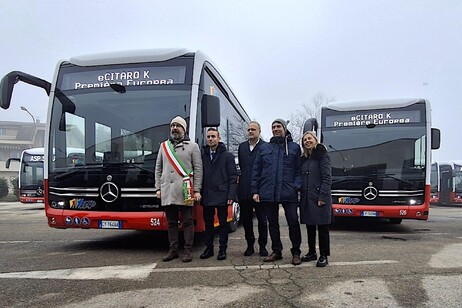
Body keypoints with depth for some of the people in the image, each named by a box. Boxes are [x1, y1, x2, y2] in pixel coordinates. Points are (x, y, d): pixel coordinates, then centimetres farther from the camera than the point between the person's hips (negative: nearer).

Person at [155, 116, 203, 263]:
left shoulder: (192, 146, 4)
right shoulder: (164, 146, 15)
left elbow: (198, 169, 1)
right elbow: (158, 168, 17)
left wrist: (197, 190, -6)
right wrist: (158, 188, 9)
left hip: (185, 191, -3)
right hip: (167, 192, 4)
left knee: (187, 222, 1)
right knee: (171, 222, 10)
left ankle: (188, 250, 9)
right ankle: (173, 250, 20)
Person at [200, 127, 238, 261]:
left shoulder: (227, 156, 0)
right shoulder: (202, 155, 9)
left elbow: (233, 177, -4)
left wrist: (231, 196, -12)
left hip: (221, 196, -3)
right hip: (207, 196, 3)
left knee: (223, 223, 5)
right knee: (208, 223, 11)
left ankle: (222, 249, 14)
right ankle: (208, 248, 21)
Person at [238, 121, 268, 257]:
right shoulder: (242, 146, 13)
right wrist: (243, 179, 11)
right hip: (244, 190, 5)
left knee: (262, 219, 5)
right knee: (246, 219, 10)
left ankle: (262, 245, 18)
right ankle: (250, 245, 23)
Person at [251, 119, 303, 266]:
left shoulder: (294, 147, 8)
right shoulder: (264, 148, 12)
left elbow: (299, 170, 4)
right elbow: (256, 171, 10)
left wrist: (296, 187, -10)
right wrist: (255, 190, 3)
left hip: (288, 193, -2)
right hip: (268, 193, 3)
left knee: (293, 222, -3)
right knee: (272, 223, 11)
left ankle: (296, 252, 14)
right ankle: (276, 251, 25)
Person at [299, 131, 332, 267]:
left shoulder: (322, 155, -4)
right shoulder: (304, 159, 16)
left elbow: (327, 177, -11)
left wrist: (322, 196, -17)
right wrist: (301, 194, 8)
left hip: (320, 198, -7)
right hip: (306, 198, 7)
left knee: (322, 227, 0)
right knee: (310, 227, 13)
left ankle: (324, 256, 8)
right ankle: (311, 252, 24)